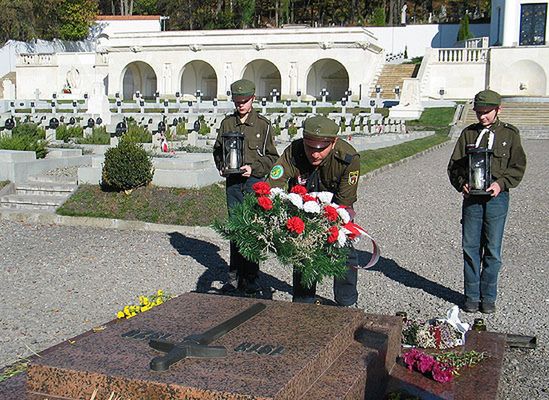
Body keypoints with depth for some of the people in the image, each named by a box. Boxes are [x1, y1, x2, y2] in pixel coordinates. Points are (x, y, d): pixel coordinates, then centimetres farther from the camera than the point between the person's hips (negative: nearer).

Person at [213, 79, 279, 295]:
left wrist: (254, 168, -10)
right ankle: (234, 276, 15)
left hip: (255, 182, -3)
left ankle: (250, 278, 7)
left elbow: (272, 157, 4)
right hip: (233, 182, 3)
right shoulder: (227, 123, 10)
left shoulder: (263, 124, 2)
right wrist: (221, 166, 0)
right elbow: (217, 149, 19)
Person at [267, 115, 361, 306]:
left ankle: (347, 303, 20)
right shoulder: (293, 153, -34)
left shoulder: (348, 158, -35)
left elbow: (343, 203, -29)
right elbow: (271, 187, -39)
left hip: (337, 206, 0)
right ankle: (303, 304, 22)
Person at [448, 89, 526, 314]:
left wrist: (501, 183, -12)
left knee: (492, 250, 3)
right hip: (471, 197, 2)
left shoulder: (509, 134, 5)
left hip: (496, 197, -1)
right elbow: (454, 164, 9)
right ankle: (472, 296, 16)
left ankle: (488, 297, 16)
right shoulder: (468, 133, 9)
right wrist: (461, 184, -9)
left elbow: (518, 167, 4)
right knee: (470, 247, 4)